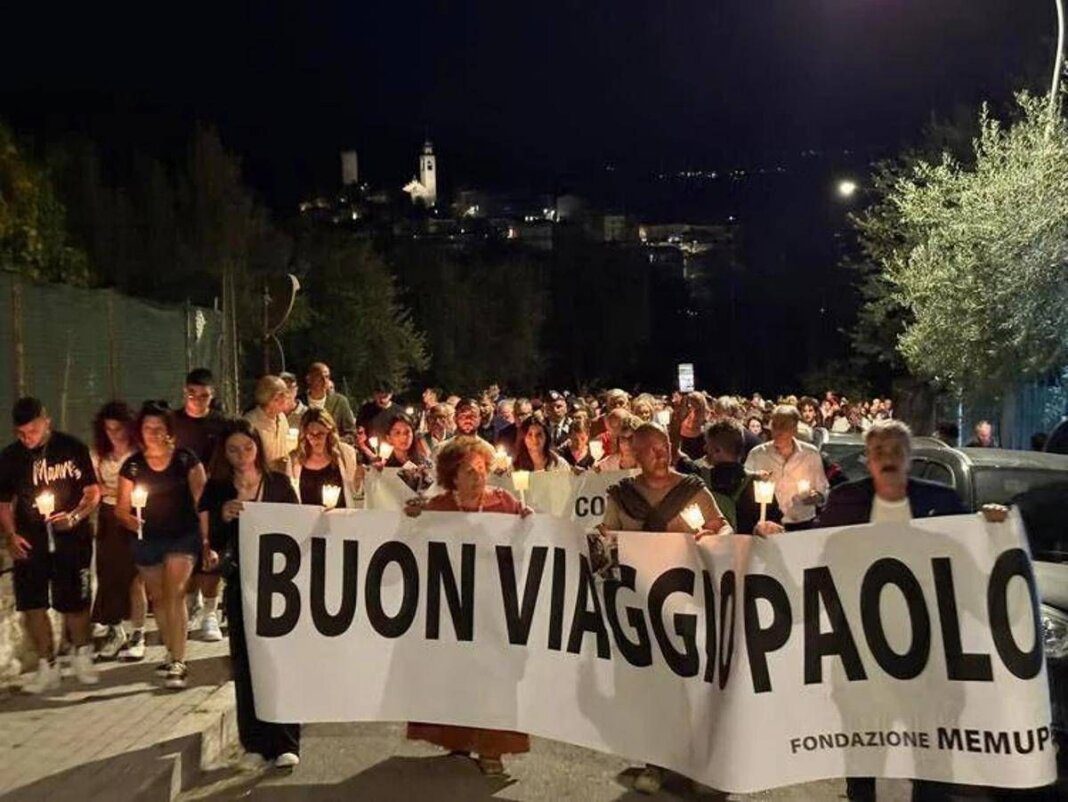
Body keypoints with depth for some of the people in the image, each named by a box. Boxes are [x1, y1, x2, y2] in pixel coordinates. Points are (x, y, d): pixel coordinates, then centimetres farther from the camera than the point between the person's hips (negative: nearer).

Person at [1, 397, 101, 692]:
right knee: (32, 605, 0)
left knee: (75, 604, 2)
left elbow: (93, 492, -1)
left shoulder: (72, 448, -4)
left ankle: (82, 656, 27)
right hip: (30, 543, 3)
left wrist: (75, 517, -18)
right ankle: (47, 668, 15)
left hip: (72, 540, -2)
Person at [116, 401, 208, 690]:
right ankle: (172, 653, 31)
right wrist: (128, 519, -18)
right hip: (147, 540, 3)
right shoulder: (132, 466, 1)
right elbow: (121, 507, 6)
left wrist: (207, 539, -3)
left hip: (183, 536, -3)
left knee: (174, 594, -13)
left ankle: (178, 663, -10)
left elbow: (201, 500, -2)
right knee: (158, 598, 14)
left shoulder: (186, 459, -5)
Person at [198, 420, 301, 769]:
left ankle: (285, 742, 4)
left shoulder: (279, 483, 1)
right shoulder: (217, 489, 3)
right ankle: (255, 742, 16)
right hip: (240, 582, 1)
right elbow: (213, 543, -2)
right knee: (245, 661, 5)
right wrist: (224, 517, -20)